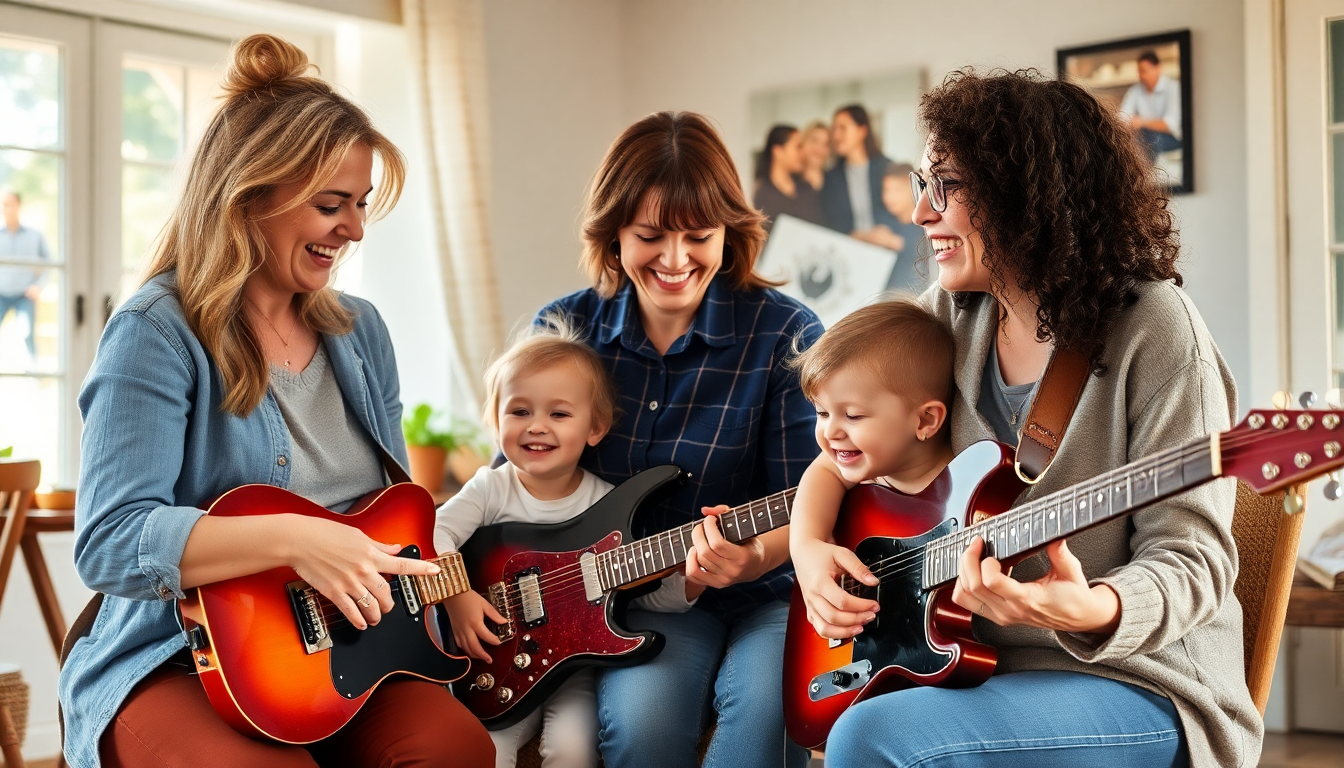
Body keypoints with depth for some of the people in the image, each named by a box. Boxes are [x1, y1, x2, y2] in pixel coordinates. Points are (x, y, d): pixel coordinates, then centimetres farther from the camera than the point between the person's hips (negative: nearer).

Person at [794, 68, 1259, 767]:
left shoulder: (1152, 330, -14)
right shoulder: (951, 316, 5)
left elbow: (1192, 557, -17)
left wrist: (1092, 611, -37)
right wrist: (811, 546, -3)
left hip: (1141, 686, -6)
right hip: (973, 662, 6)